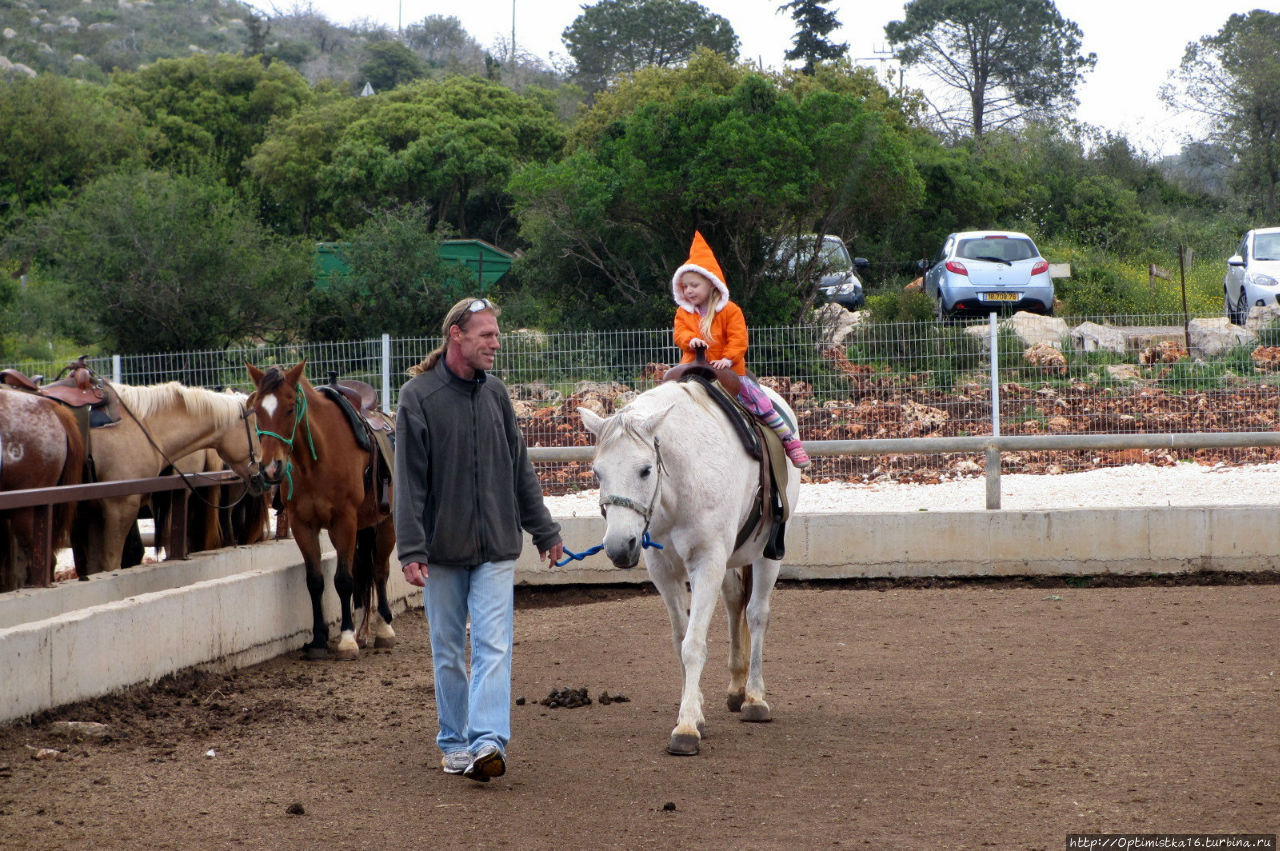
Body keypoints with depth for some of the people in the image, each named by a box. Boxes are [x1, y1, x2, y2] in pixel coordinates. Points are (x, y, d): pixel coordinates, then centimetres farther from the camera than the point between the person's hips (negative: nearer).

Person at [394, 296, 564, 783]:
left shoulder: (496, 393, 7)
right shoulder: (419, 396, -7)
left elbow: (520, 469, 15)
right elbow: (409, 481, -9)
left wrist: (544, 530, 16)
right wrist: (411, 550, -15)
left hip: (496, 549, 2)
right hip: (443, 550, -2)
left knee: (493, 647, -10)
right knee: (448, 652, 9)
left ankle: (488, 742, -17)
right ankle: (454, 742, 20)